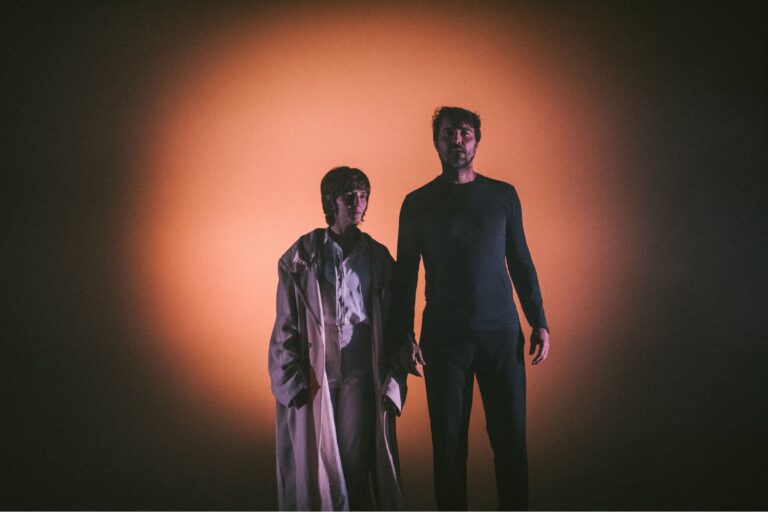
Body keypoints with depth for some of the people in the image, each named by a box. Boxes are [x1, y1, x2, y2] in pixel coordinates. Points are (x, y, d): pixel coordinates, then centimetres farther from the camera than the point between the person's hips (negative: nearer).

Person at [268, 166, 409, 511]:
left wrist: (393, 382, 1)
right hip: (314, 379, -1)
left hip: (360, 378, 1)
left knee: (355, 464, 1)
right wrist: (290, 383, -4)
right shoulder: (302, 256, 4)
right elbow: (286, 325, 3)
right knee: (316, 463, 3)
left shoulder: (378, 258, 9)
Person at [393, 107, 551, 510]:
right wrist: (406, 335, 0)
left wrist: (538, 322, 4)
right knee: (448, 441, 3)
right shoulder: (418, 203, 7)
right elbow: (406, 273, 7)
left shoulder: (503, 195, 9)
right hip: (443, 338, -1)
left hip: (501, 334, 1)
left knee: (510, 438, 1)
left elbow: (521, 262, 11)